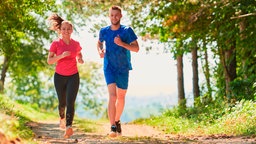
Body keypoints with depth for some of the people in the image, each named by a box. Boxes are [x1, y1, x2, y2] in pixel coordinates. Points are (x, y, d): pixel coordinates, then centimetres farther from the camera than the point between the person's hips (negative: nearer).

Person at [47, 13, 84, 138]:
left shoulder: (76, 44, 1)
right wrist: (62, 55, -28)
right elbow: (49, 61, -13)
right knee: (62, 103, 13)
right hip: (59, 76, 0)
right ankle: (62, 117, 46)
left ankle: (68, 127, -28)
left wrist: (80, 60, -2)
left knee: (70, 102, -17)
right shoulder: (55, 43, -7)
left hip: (73, 76, 0)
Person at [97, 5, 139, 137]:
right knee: (112, 95, -18)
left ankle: (117, 121, 38)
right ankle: (112, 127, -24)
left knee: (121, 97, 13)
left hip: (123, 68, 1)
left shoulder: (127, 30, -5)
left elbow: (136, 48, -8)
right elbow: (99, 42, 21)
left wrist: (122, 43, -23)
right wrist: (100, 51, -1)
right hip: (109, 68, -1)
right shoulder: (104, 31, 1)